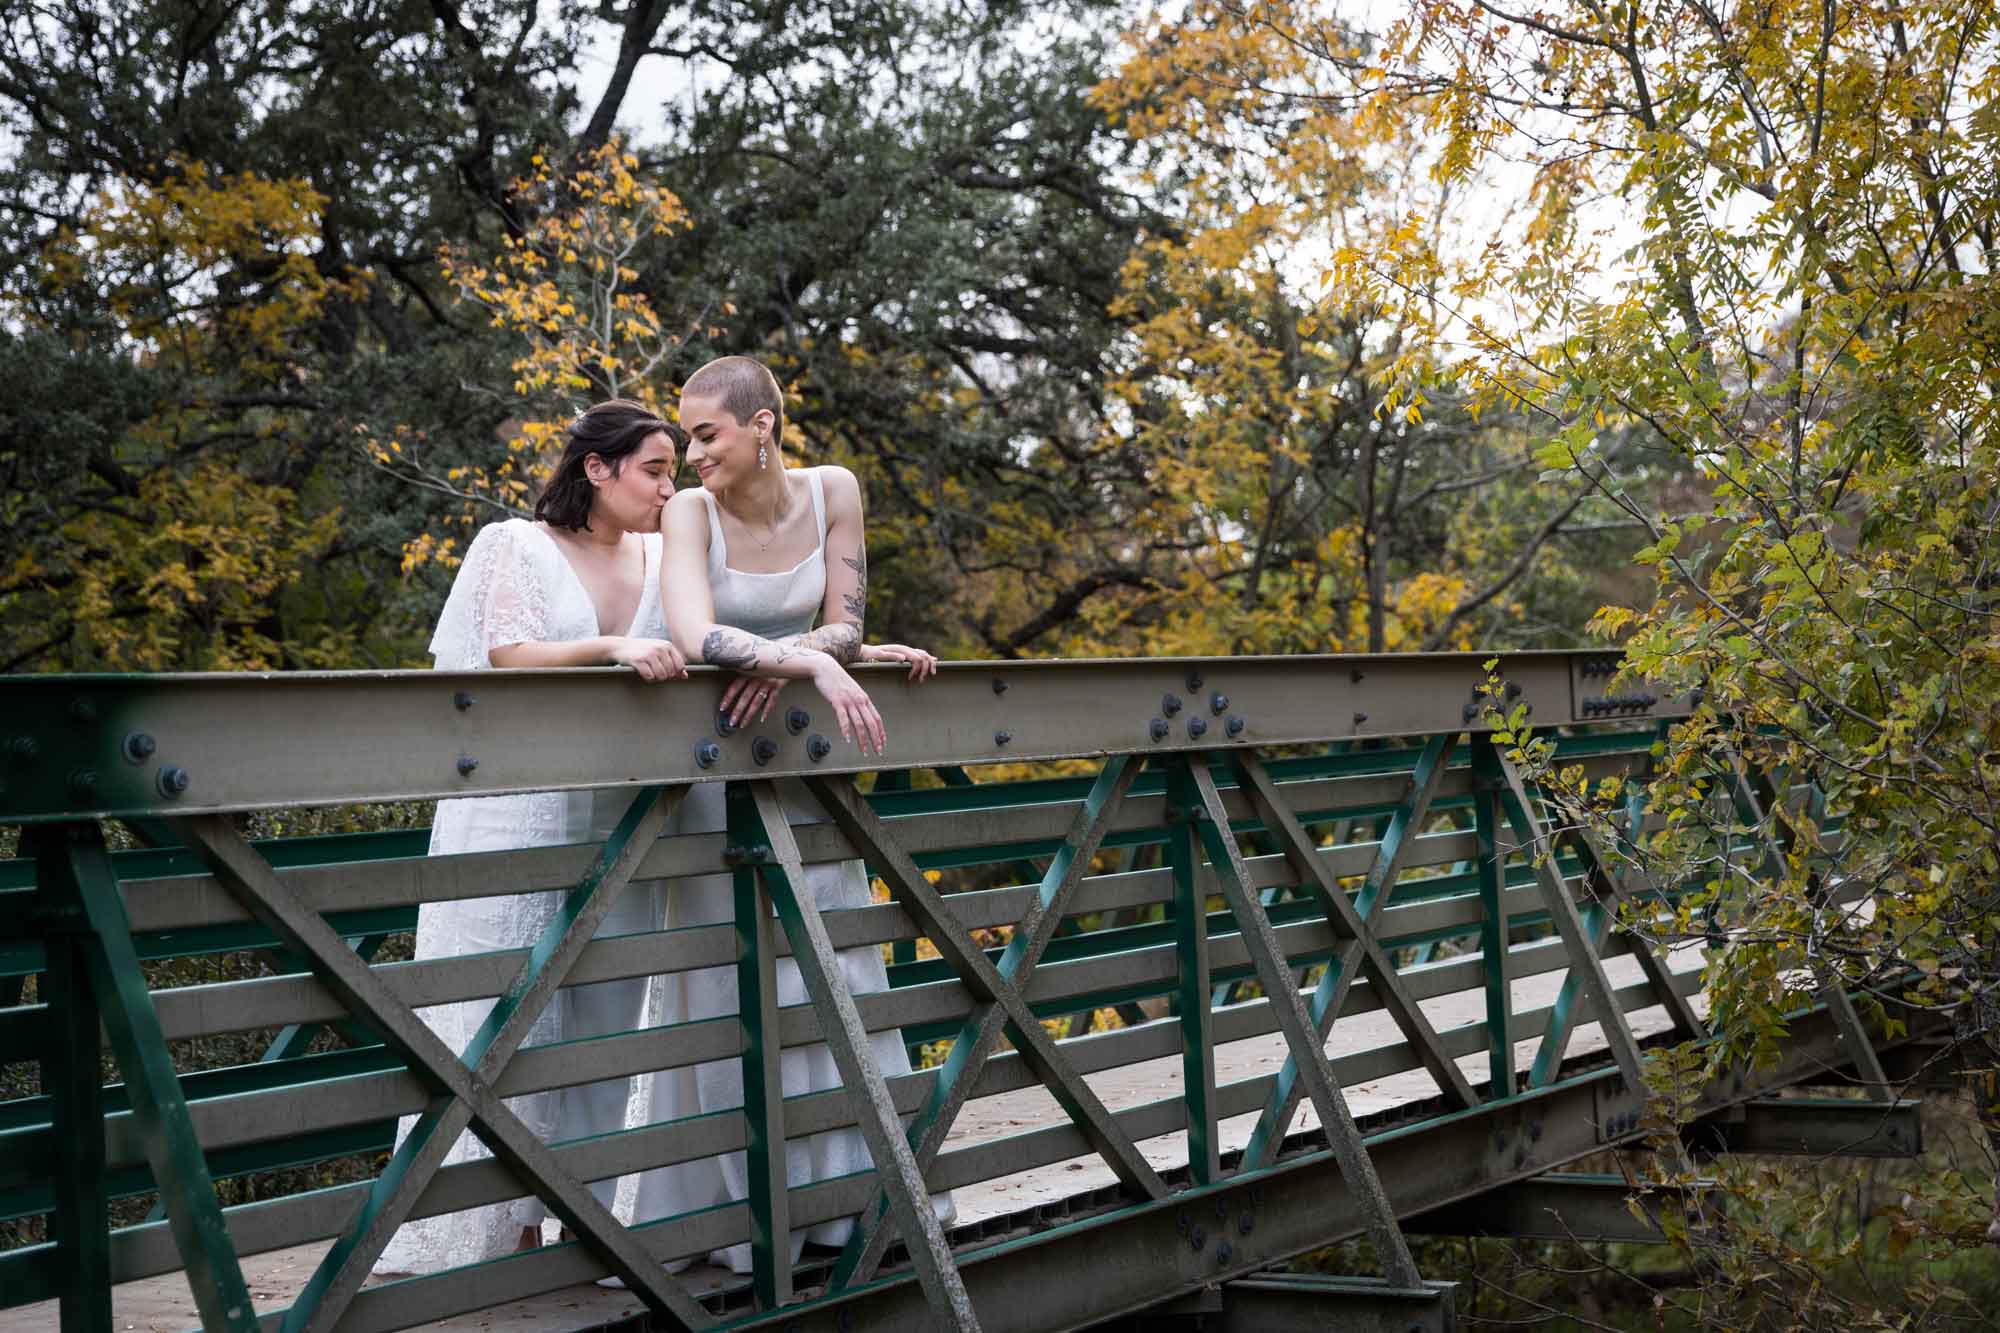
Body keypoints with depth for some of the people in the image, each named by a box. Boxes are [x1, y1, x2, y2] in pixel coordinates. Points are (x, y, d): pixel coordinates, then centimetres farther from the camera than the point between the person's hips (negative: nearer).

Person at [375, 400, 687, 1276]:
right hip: (517, 815, -5)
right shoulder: (515, 547, 0)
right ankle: (485, 1225, 4)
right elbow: (510, 656, -13)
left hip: (615, 818, 5)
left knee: (599, 1016, 6)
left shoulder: (662, 558, 13)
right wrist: (613, 648, -28)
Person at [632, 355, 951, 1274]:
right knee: (734, 982, -2)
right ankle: (747, 1206, 9)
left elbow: (844, 624, -7)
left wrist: (786, 661, -26)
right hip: (719, 758, -4)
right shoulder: (690, 511, -16)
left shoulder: (831, 493, -5)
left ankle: (843, 1186, 20)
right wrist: (820, 660, -42)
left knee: (832, 970, 8)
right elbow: (697, 635, -33)